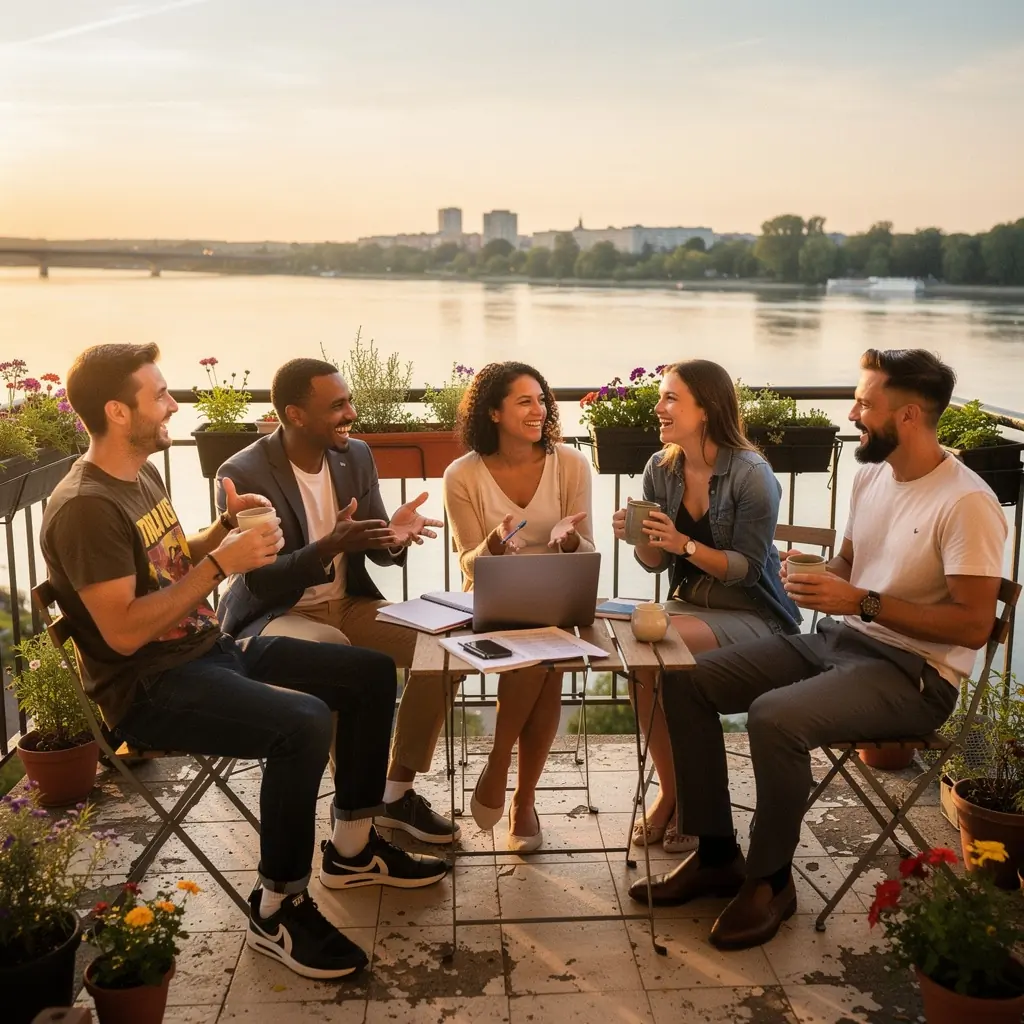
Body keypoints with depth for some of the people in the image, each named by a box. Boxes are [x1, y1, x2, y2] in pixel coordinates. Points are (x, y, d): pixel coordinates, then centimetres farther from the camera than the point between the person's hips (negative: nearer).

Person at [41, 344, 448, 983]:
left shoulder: (143, 476, 10)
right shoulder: (86, 507, -20)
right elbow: (124, 632, -24)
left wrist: (225, 529, 2)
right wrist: (220, 564, -22)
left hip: (212, 647, 10)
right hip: (151, 687, -10)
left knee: (372, 672, 5)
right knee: (302, 723, -34)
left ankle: (352, 848, 17)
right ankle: (278, 909, -14)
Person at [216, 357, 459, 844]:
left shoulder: (357, 456, 1)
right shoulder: (242, 474, -17)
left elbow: (375, 552, 6)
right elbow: (261, 581, -19)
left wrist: (394, 537, -19)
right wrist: (329, 547, -35)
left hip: (348, 603, 6)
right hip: (274, 614, -6)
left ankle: (397, 791, -2)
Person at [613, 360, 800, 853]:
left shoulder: (751, 475, -16)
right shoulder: (661, 469, 2)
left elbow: (748, 568, -16)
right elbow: (655, 562, 8)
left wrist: (685, 545, -30)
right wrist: (639, 538, -15)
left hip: (752, 615, -5)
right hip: (688, 603, 5)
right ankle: (669, 790, -8)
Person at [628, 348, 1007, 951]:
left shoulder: (966, 503, -17)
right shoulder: (872, 476, 8)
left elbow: (974, 624, -20)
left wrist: (863, 602, -24)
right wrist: (815, 580, -2)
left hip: (914, 673, -8)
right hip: (838, 638, 9)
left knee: (775, 716, -34)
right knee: (687, 683, -4)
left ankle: (770, 880, -9)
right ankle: (717, 855, 5)